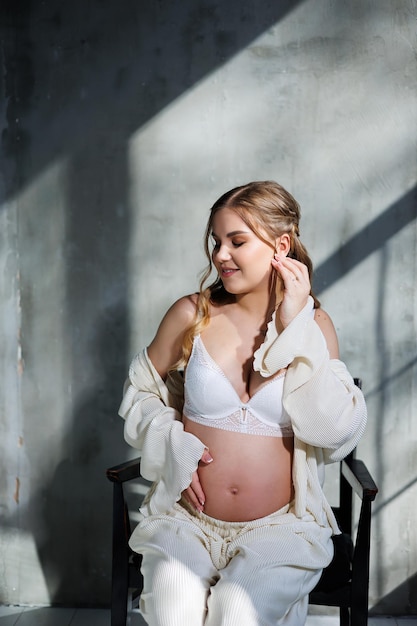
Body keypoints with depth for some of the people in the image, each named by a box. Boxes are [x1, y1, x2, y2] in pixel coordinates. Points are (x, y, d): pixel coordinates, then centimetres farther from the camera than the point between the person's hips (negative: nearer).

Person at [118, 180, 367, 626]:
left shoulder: (313, 323, -2)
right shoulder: (191, 314, -3)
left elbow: (339, 436, -13)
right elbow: (140, 392, 12)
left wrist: (295, 329, -14)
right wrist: (173, 447, -7)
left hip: (279, 528, 0)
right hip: (188, 522, 1)